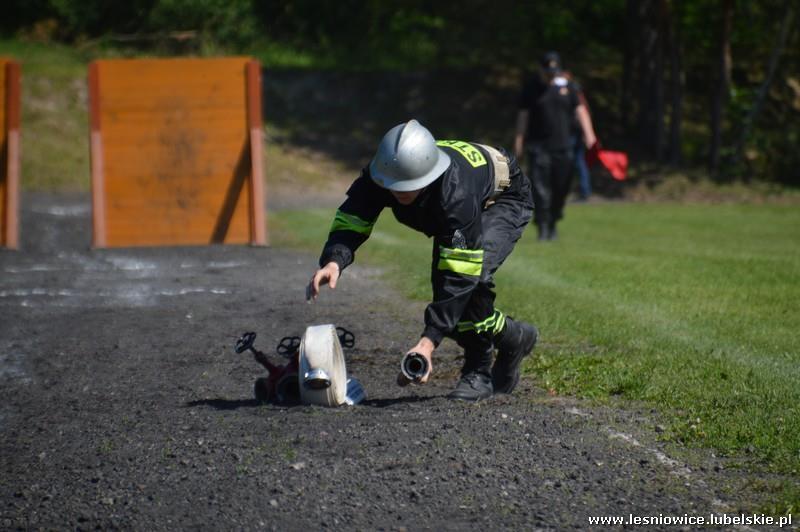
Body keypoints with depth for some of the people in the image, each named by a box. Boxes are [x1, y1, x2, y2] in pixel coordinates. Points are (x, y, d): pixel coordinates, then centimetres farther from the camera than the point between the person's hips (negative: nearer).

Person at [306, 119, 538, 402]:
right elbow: (350, 221, -32)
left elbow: (460, 274, -46)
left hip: (505, 200, -7)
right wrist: (333, 261, -56)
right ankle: (513, 337, 22)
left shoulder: (454, 190, -46)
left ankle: (478, 372, -12)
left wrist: (428, 342, -50)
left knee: (473, 271, -32)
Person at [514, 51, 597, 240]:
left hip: (562, 146, 3)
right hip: (539, 145, -3)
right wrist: (519, 140, -3)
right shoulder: (532, 87, 2)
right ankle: (543, 226, -9)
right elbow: (523, 115, 2)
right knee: (540, 187, -11)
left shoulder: (566, 86, 9)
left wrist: (588, 132, -4)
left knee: (561, 187, 4)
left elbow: (579, 109, 7)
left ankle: (552, 224, 20)